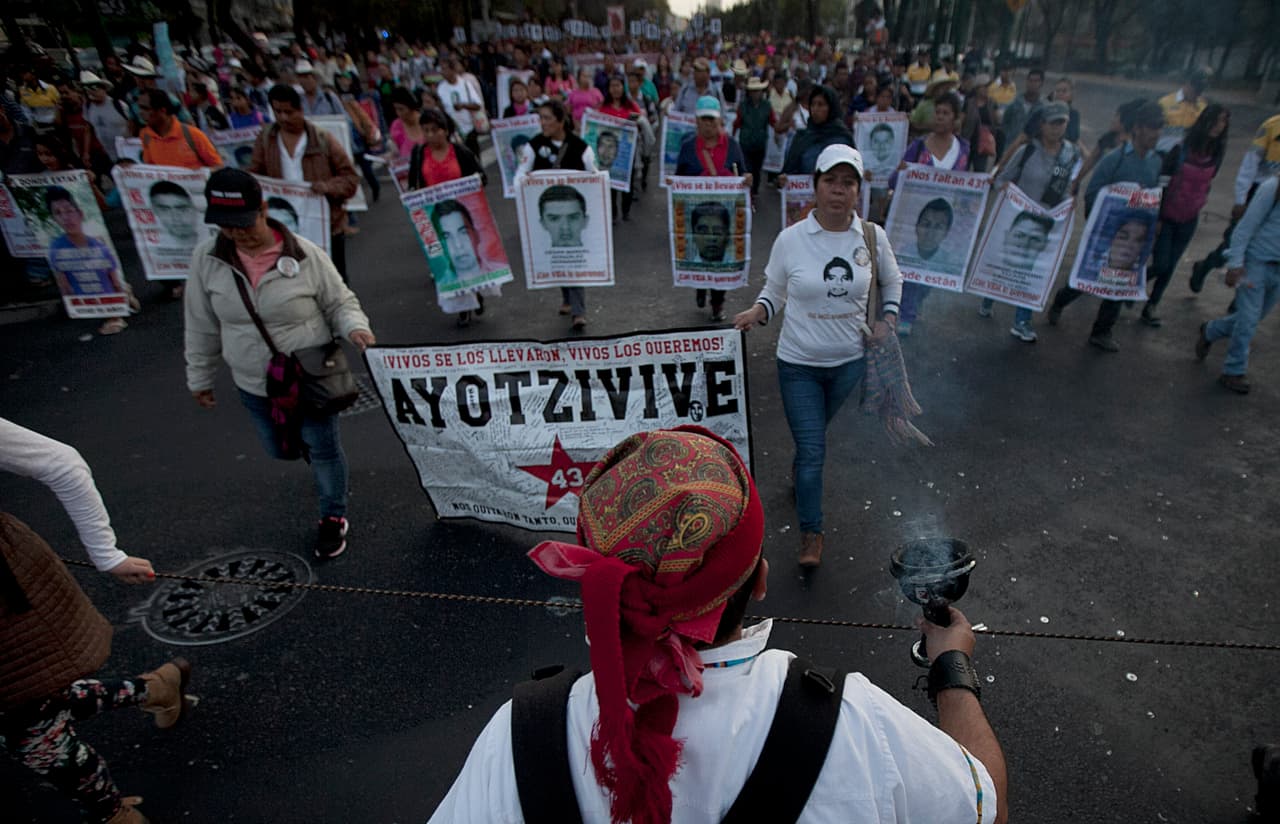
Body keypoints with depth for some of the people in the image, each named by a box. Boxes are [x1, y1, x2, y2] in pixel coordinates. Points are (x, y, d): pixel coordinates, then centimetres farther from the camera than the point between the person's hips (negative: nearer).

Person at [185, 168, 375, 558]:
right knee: (279, 450, 23)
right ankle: (311, 446, 59)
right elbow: (202, 325, 2)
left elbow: (340, 303, -7)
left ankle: (333, 516, 32)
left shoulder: (305, 255, -18)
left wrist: (355, 328, -29)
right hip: (253, 386, 4)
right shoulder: (207, 259, -9)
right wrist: (200, 376, 9)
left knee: (324, 448, 9)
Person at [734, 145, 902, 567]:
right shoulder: (791, 239, -12)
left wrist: (887, 318, -3)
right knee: (812, 450, -2)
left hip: (849, 361, 3)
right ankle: (811, 532, 17)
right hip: (799, 364, -3)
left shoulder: (872, 237, -5)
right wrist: (758, 311, -19)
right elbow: (774, 291, 1)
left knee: (814, 437, 25)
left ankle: (799, 469, 59)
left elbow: (892, 282, 13)